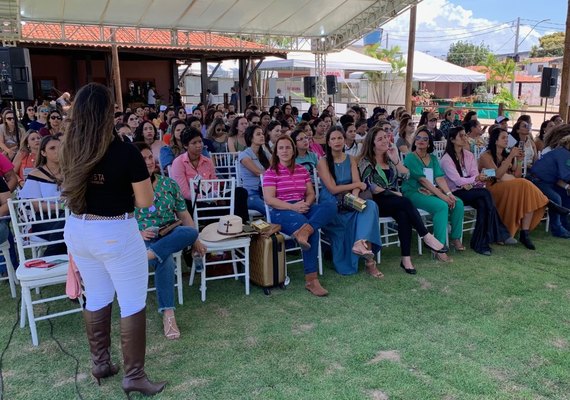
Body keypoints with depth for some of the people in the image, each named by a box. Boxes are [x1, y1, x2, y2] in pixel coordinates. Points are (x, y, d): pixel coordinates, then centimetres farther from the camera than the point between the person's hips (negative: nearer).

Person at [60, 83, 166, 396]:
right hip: (116, 233, -6)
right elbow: (145, 202, -12)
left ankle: (100, 363, 35)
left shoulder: (69, 151, -2)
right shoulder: (126, 152, -18)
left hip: (77, 230, 6)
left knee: (96, 298, 21)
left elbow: (72, 192, 13)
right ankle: (134, 376, 15)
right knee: (133, 303, 7)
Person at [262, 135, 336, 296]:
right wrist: (293, 207, -19)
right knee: (309, 227, -32)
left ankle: (304, 231, -46)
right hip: (281, 212, -5)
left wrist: (306, 204, -9)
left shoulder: (302, 170, 17)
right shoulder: (271, 172, 1)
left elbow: (311, 194, 15)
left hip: (303, 209, 6)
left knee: (330, 208, -22)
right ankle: (311, 279, -28)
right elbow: (269, 199, -8)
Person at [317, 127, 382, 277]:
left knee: (370, 205, -27)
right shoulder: (323, 162, -1)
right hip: (331, 205, -4)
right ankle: (369, 260, -21)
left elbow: (357, 184, 1)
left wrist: (355, 197, -22)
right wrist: (358, 184, -3)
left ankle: (363, 244, -42)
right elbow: (332, 189, -10)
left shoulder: (350, 159, 13)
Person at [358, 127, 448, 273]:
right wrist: (393, 193, -8)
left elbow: (406, 175, 6)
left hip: (394, 201, 4)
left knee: (403, 215, -31)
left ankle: (406, 258, -33)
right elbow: (371, 187, -11)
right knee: (406, 202, -32)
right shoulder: (366, 161, -1)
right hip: (376, 202, -4)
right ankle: (426, 236, -25)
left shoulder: (389, 159, 17)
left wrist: (395, 159, -4)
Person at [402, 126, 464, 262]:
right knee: (442, 206, -30)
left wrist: (449, 193, -14)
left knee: (458, 203, -11)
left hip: (432, 192, 7)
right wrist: (441, 195, -20)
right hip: (414, 193, -7)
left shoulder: (433, 158, 16)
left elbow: (440, 177, 4)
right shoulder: (410, 158, -6)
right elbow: (423, 180, -14)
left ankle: (455, 238, 7)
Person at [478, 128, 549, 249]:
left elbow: (517, 176, 13)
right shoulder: (486, 156, 0)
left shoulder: (506, 155, 19)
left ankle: (525, 234, -24)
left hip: (510, 188, 6)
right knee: (522, 185, -28)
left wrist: (518, 160, 1)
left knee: (527, 188, -24)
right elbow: (497, 174, -16)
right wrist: (511, 157, -16)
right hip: (493, 188, -6)